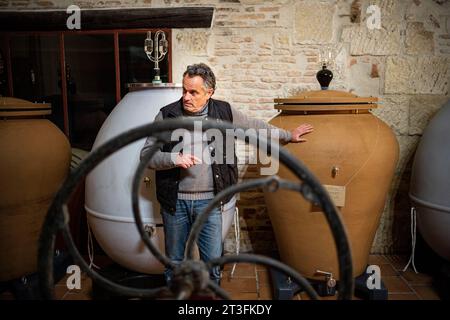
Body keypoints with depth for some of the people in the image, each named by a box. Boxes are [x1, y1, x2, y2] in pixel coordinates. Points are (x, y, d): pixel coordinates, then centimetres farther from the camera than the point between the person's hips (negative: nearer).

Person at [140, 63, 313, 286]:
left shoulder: (224, 112, 0)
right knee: (174, 261, 15)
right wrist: (174, 158, -19)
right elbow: (146, 154, -2)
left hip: (209, 201, 0)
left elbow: (255, 126, 14)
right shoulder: (166, 115, -3)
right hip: (175, 202, 0)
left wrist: (288, 135, 23)